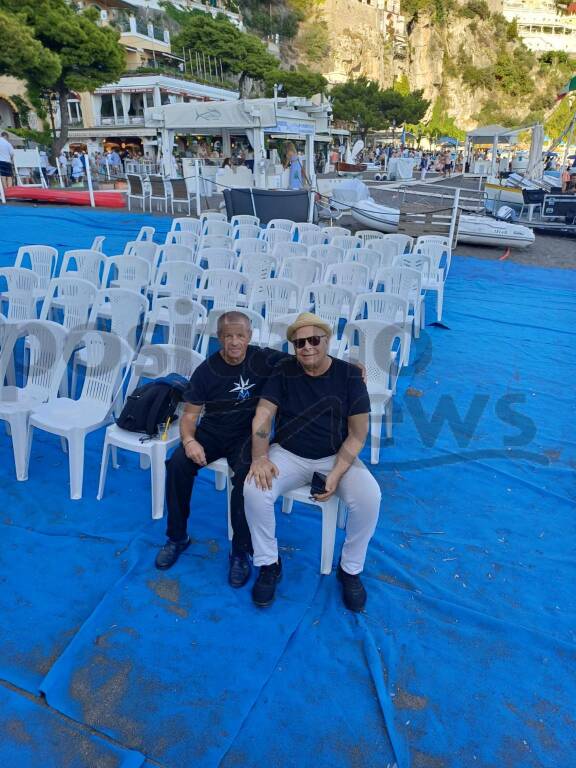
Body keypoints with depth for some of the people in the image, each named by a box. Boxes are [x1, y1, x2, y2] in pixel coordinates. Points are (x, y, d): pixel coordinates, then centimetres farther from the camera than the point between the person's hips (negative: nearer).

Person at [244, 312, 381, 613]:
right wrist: (260, 458, -25)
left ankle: (350, 570, 1)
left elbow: (357, 433, -8)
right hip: (288, 454, 1)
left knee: (369, 496, -26)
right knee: (254, 489, -26)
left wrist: (336, 474, -19)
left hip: (335, 457, 0)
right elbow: (263, 417, -9)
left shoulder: (349, 376, -8)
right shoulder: (283, 372, -5)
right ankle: (269, 565, -1)